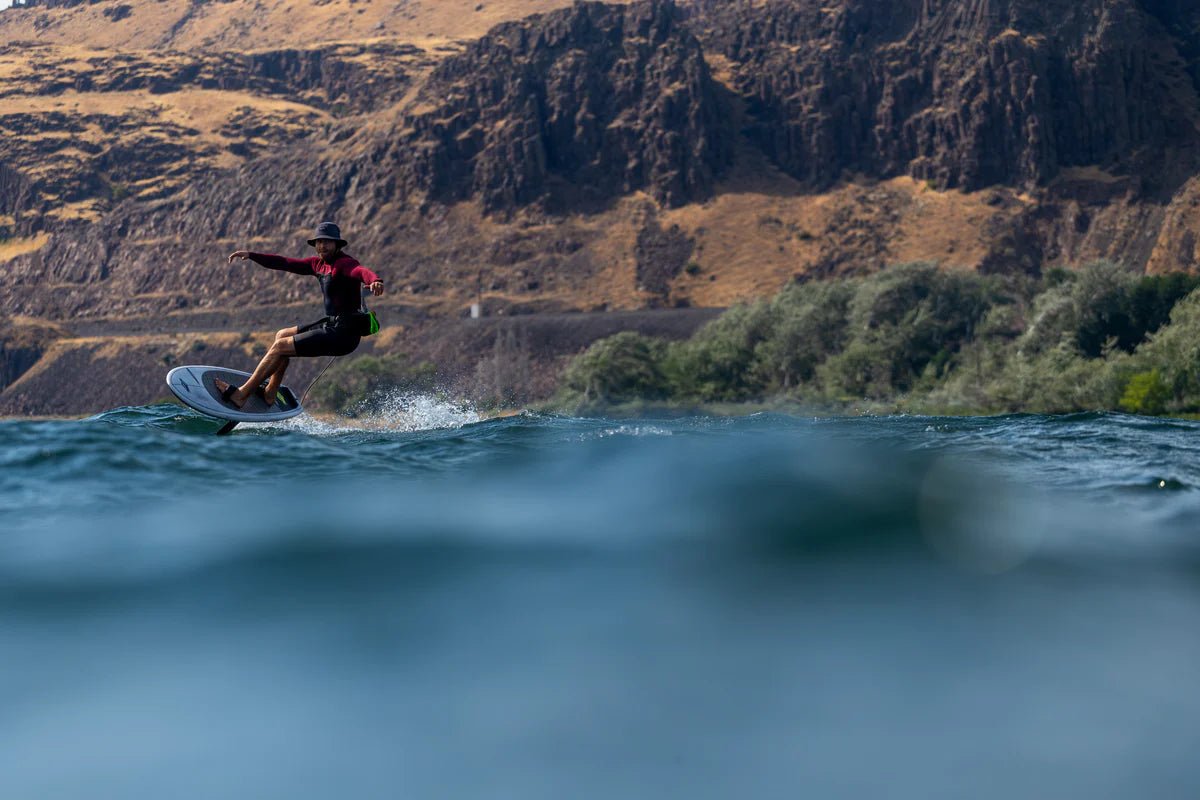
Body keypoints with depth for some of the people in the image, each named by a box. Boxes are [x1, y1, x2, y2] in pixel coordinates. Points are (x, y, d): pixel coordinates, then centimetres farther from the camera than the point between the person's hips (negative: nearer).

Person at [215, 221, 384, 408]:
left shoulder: (344, 263, -17)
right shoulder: (319, 263, 10)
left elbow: (361, 271, -39)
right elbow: (286, 263, 15)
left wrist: (374, 281, -63)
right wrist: (250, 255, 9)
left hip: (343, 334, -9)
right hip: (333, 323, 9)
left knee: (279, 347, -5)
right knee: (282, 336, 23)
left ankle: (241, 395, 4)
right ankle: (270, 394, 29)